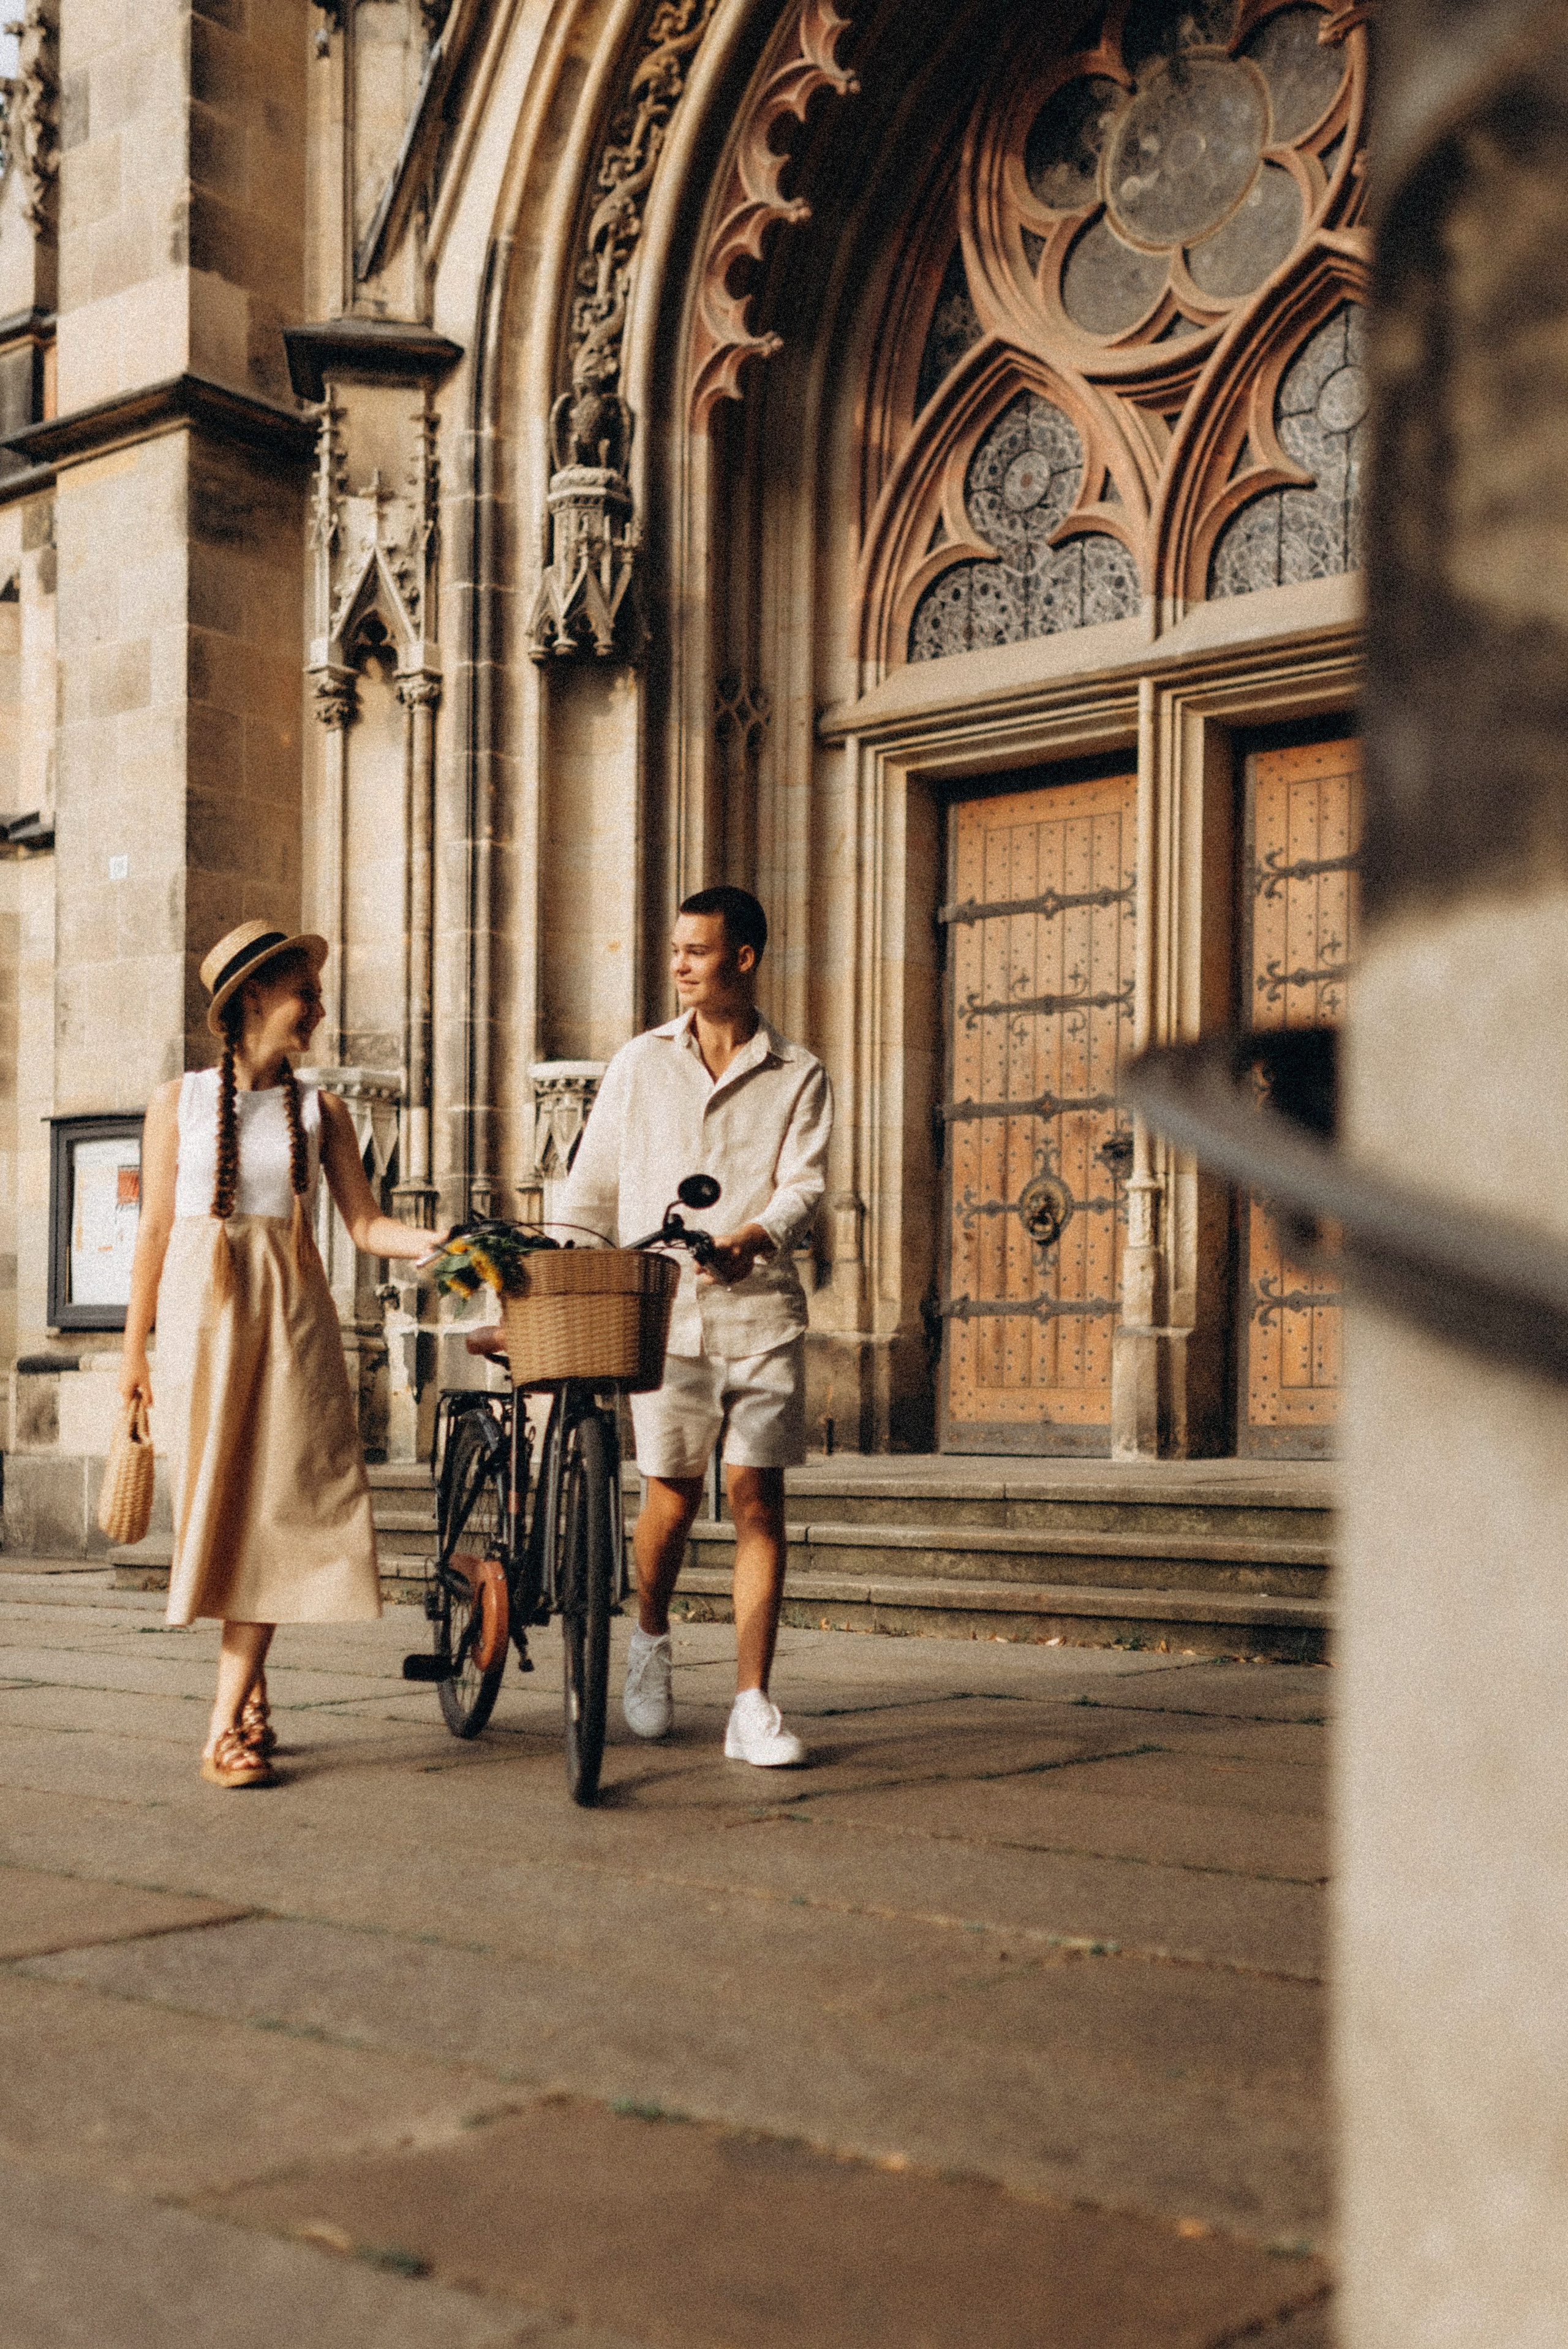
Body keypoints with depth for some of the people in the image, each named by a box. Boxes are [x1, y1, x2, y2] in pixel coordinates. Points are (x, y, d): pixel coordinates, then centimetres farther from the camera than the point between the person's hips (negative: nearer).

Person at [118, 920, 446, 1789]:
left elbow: (366, 1225, 4)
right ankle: (250, 1689, 15)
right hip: (201, 1310, -1)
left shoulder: (319, 1110, 9)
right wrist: (134, 1349, 6)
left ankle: (228, 1721, -6)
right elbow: (155, 1228, 6)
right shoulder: (179, 1100, 6)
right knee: (218, 1498, 0)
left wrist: (439, 1240, -15)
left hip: (292, 1317, 1)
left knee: (281, 1498, -8)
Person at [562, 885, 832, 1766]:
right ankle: (652, 1638, 33)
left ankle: (753, 1705, 1)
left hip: (760, 1305, -1)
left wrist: (758, 1236, -26)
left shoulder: (798, 1076, 7)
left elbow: (805, 1183, -5)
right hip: (662, 1306, 1)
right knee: (673, 1494, 3)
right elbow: (593, 1190, 14)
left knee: (758, 1497, -5)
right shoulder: (641, 1063, 12)